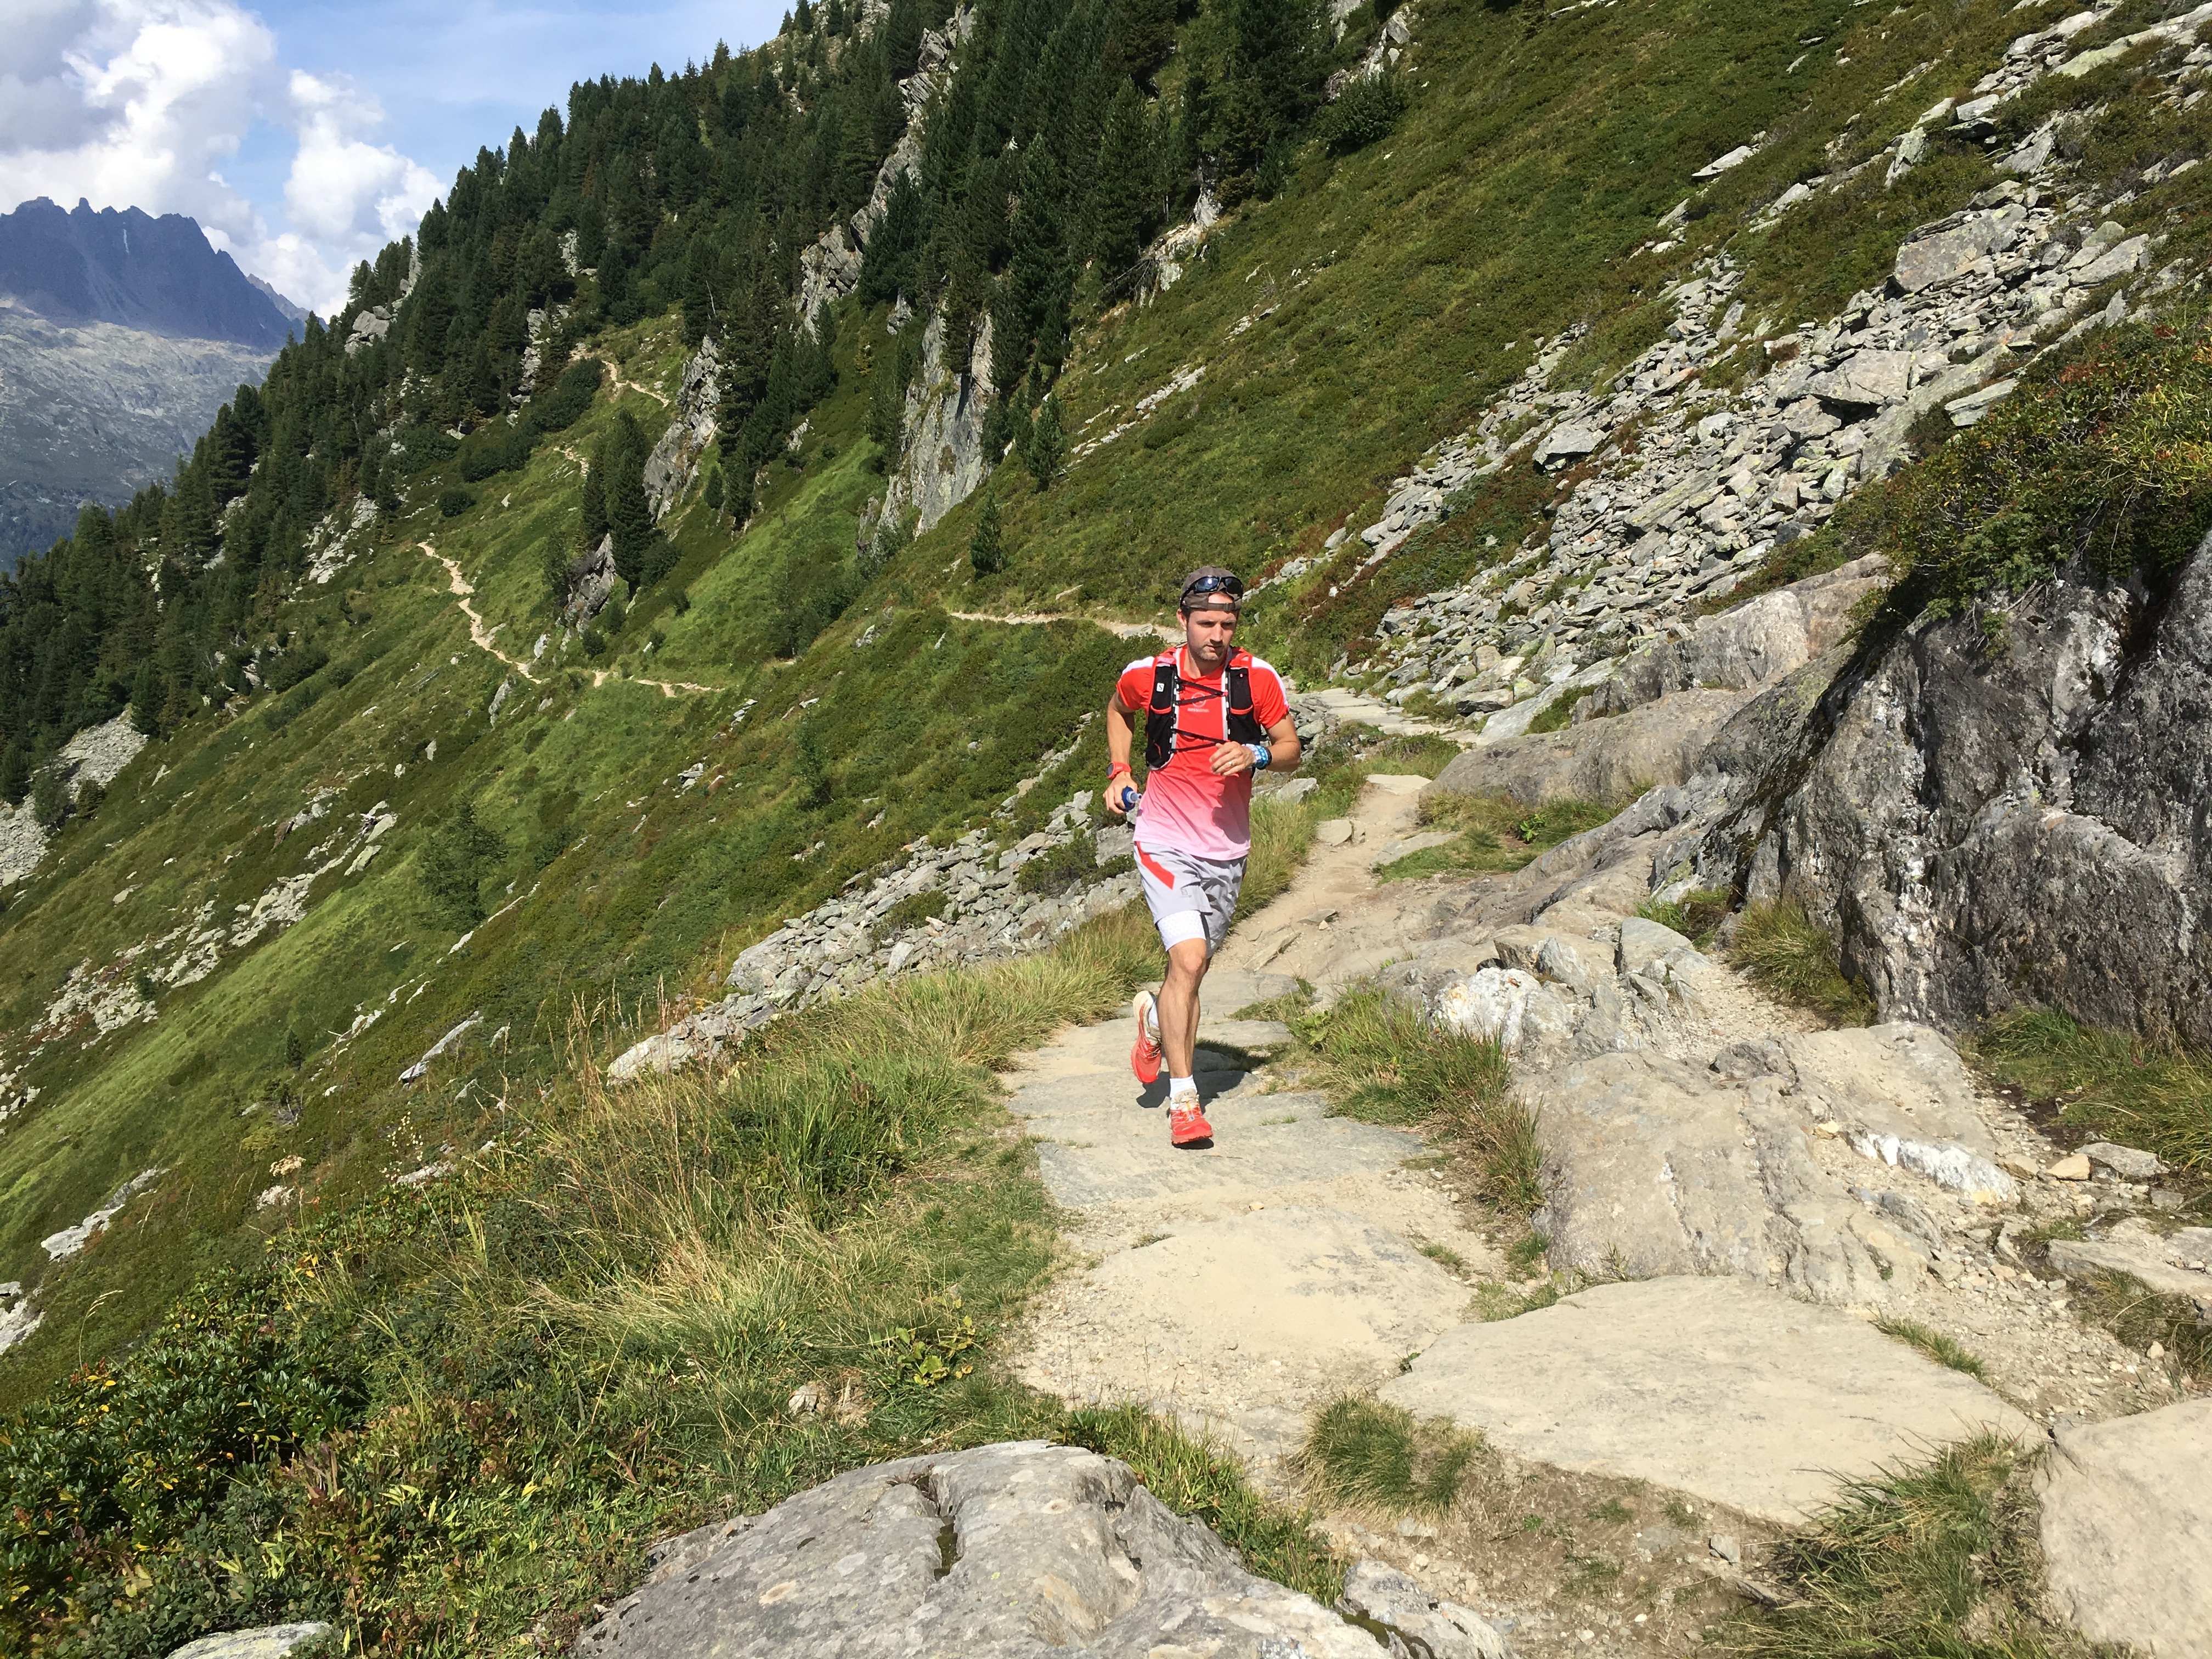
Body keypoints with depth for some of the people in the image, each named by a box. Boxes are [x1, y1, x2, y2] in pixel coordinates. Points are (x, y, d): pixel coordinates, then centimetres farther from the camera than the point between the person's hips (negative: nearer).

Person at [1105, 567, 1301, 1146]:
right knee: (1189, 959, -19)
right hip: (1166, 843, -3)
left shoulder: (1257, 678, -8)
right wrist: (1118, 772, 5)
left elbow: (1291, 749, -1)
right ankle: (1184, 1099, -10)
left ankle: (1155, 1022, 48)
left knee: (1193, 968, 13)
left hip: (1227, 850, 3)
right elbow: (1118, 709, 15)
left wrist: (1256, 755, -21)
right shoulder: (1148, 675, -8)